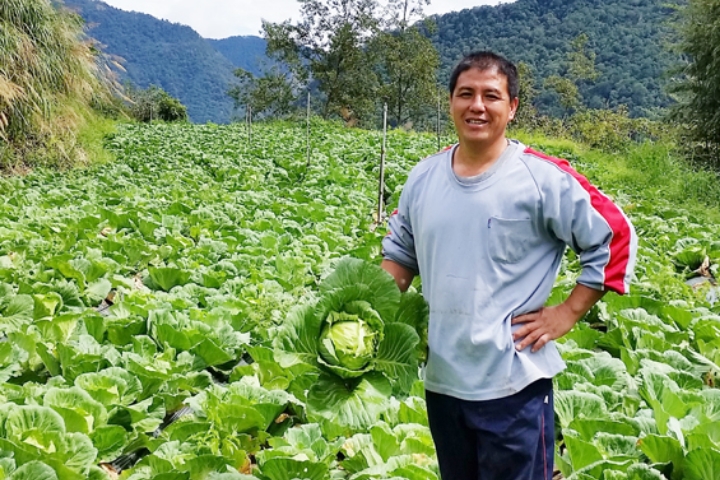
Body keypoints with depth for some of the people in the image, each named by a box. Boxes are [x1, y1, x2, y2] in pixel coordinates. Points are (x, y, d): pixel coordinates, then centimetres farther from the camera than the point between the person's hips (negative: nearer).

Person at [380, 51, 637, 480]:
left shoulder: (543, 178, -13)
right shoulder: (424, 177, 3)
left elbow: (616, 239, -8)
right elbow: (400, 253, 15)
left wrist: (567, 314, -10)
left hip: (514, 385, -5)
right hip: (440, 381, 6)